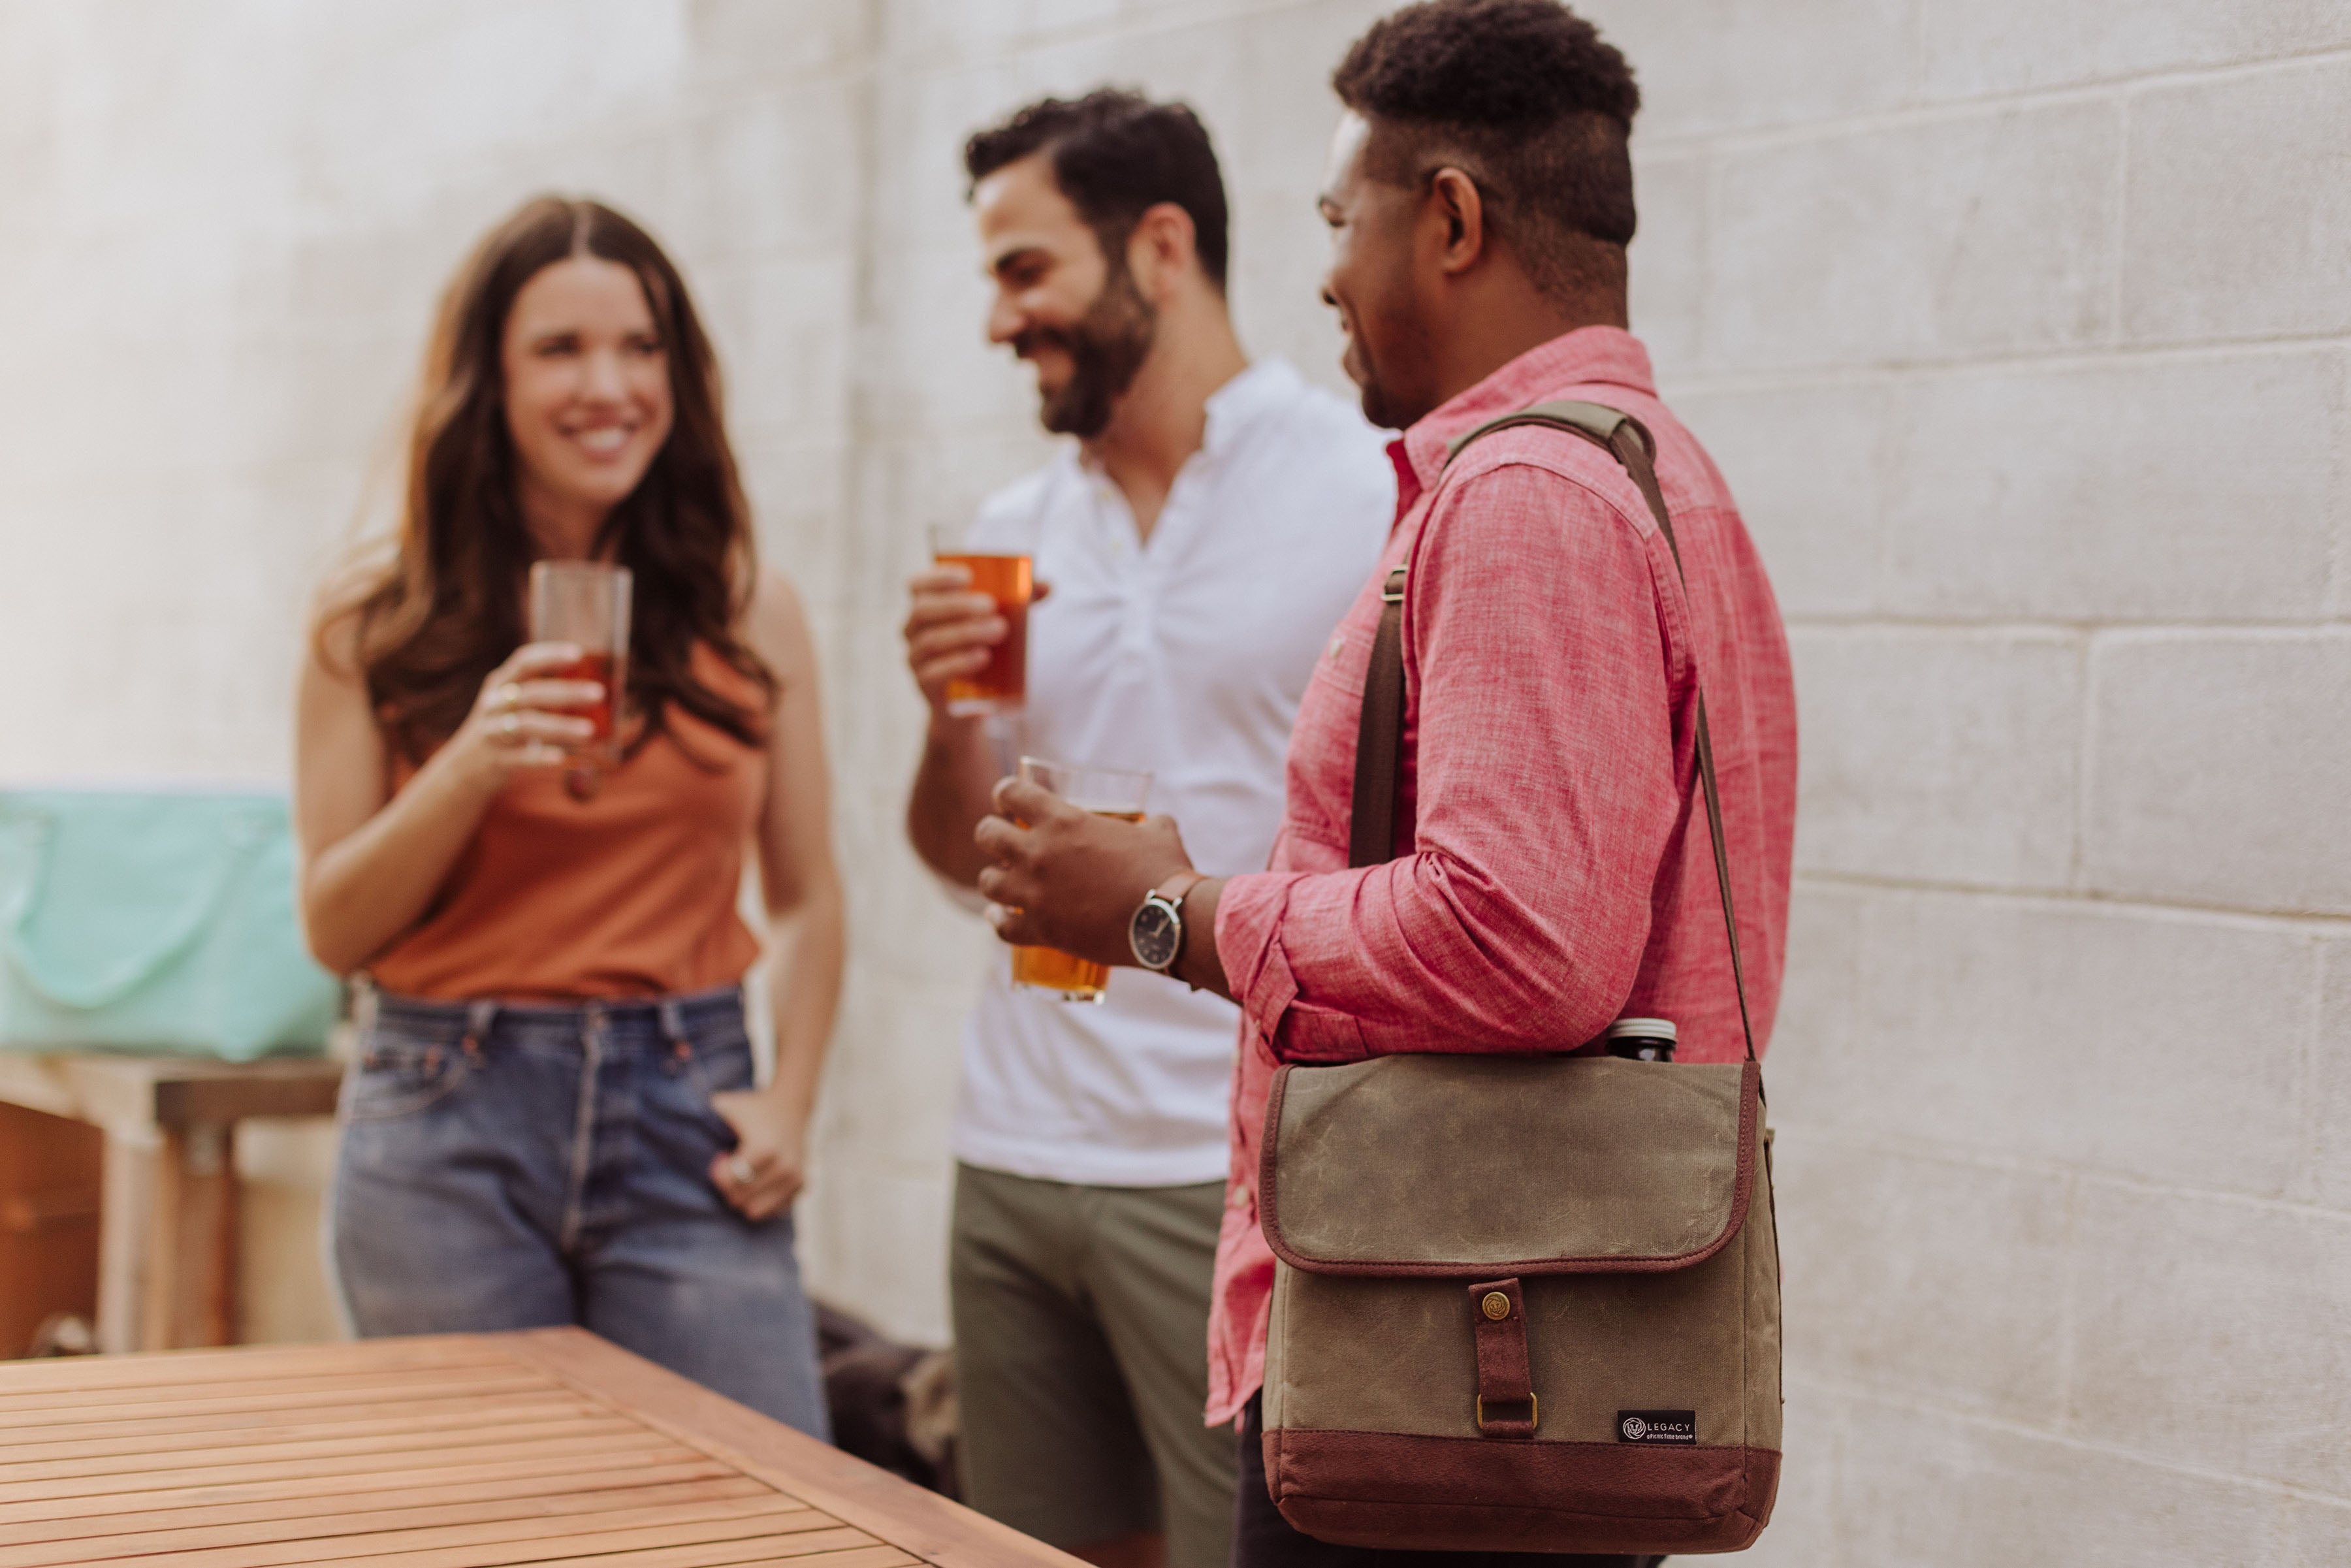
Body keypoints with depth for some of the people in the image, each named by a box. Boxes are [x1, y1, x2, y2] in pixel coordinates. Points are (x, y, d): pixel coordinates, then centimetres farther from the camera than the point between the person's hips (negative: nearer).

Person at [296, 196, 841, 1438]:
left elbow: (806, 900, 13)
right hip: (447, 1124, -1)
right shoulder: (376, 627, 2)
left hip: (685, 1116, 1)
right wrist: (472, 768, -14)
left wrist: (789, 1100, -1)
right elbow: (333, 928, 1)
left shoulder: (749, 615, 5)